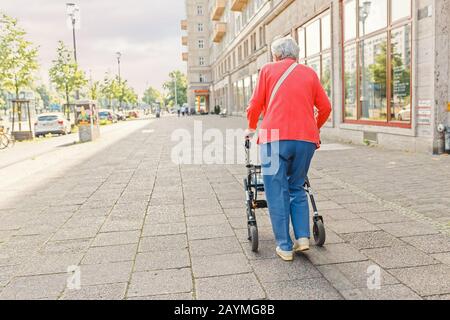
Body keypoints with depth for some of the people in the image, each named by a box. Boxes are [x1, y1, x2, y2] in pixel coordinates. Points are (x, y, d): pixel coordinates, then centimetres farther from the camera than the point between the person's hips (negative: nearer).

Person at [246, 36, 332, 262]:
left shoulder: (268, 70, 11)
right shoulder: (309, 73, 17)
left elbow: (255, 104, 8)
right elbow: (325, 107, 15)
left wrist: (251, 128, 26)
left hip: (275, 137, -3)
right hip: (306, 139, 3)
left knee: (277, 192, 4)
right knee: (297, 188, 19)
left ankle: (285, 246, 7)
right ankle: (302, 237, 10)